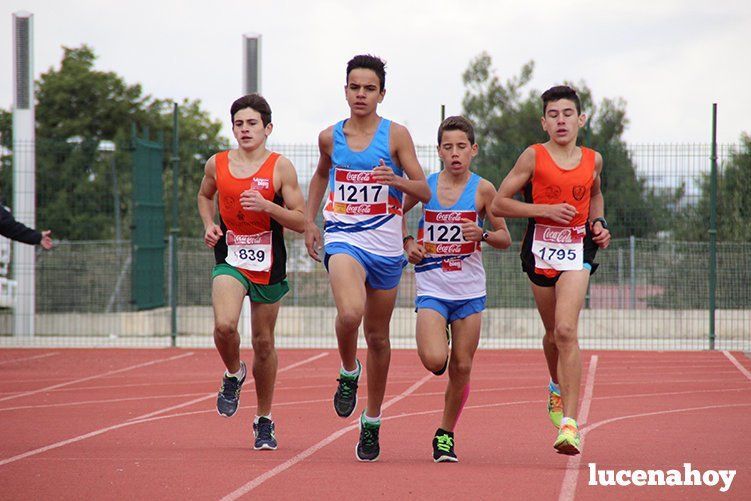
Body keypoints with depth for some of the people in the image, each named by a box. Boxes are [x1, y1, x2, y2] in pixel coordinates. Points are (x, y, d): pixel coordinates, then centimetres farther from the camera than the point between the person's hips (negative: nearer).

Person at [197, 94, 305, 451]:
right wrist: (209, 225, 5)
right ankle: (233, 374, 9)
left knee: (263, 342, 8)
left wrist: (267, 206, -22)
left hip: (268, 264, -1)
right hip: (230, 260, 1)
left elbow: (300, 222, -7)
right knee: (224, 324, -25)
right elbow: (204, 196, 23)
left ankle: (264, 421, 24)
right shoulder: (217, 164, 2)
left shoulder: (280, 167, -6)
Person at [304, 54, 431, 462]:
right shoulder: (330, 137, 5)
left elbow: (424, 191, -3)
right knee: (350, 313, -29)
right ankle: (348, 373, 2)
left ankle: (372, 423, 25)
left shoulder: (395, 134, -2)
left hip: (386, 245, 0)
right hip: (343, 240, 0)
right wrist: (309, 222, 18)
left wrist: (397, 181, -23)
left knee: (378, 336, 10)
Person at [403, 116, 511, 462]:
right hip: (432, 288, -1)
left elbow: (505, 239, 5)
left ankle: (446, 434, 20)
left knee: (461, 368, 3)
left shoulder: (482, 190, -2)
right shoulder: (425, 186, -1)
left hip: (470, 290, 1)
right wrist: (407, 242, 0)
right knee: (435, 361, -19)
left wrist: (482, 234, -15)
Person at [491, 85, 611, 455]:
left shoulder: (593, 160, 5)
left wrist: (598, 223, 9)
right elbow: (498, 204, -5)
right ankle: (557, 387, 47)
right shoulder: (534, 157, -4)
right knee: (553, 333, 14)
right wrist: (545, 209, -14)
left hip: (576, 250, 0)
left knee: (566, 330, -17)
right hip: (540, 248, 0)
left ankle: (569, 423, -22)